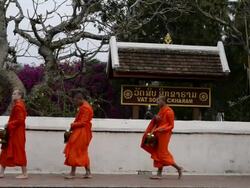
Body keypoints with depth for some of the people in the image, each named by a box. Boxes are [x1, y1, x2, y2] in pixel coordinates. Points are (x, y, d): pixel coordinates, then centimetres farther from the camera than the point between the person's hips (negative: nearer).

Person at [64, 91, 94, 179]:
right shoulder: (85, 106, 16)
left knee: (74, 152, -6)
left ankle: (73, 173, -2)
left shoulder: (84, 107, -17)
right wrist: (74, 125, 5)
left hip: (81, 133, -10)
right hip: (82, 133, 10)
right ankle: (88, 173, 13)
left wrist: (73, 125, -11)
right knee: (83, 153, 12)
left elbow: (83, 122, -21)